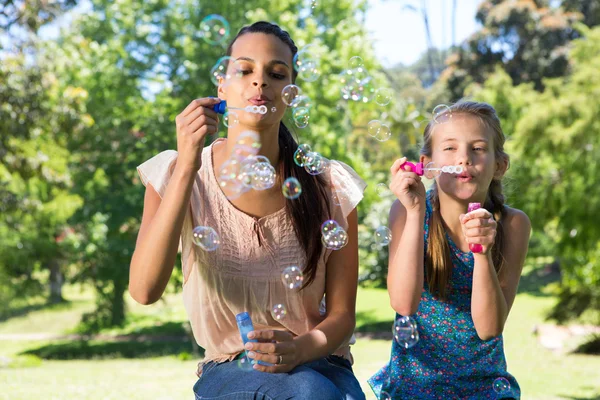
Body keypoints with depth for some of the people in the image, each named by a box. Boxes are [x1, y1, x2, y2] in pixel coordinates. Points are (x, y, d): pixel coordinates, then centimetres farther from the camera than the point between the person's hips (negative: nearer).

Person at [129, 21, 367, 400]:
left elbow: (342, 313, 1)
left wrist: (301, 348, -22)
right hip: (228, 369, -1)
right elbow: (144, 290, -19)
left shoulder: (331, 186, -3)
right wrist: (187, 167, -25)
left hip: (317, 365, 2)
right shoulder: (176, 173, -4)